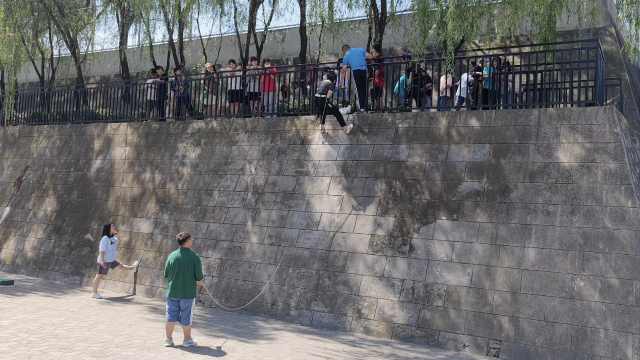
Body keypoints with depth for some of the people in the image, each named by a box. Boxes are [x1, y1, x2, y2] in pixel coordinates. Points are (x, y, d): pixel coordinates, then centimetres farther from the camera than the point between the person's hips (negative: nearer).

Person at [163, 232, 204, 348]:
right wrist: (199, 283, 12)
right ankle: (187, 340, 18)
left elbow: (166, 275, 3)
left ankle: (168, 339, 18)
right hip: (188, 292, -3)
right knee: (186, 317, 8)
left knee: (171, 316, 12)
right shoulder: (194, 257, -11)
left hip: (172, 291, 3)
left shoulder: (172, 256, -3)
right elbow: (199, 276, -10)